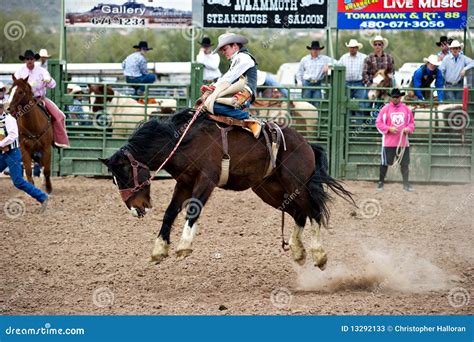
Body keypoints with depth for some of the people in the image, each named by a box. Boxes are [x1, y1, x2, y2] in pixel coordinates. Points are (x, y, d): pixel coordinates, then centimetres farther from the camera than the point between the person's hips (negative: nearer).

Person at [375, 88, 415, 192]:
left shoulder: (406, 109, 7)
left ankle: (406, 184, 13)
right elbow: (378, 123, -3)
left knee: (405, 163, 5)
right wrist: (389, 129, -17)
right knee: (385, 163, 2)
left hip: (403, 142, 2)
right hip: (389, 142, -2)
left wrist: (408, 129, -8)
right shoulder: (385, 109, -2)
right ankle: (381, 182, 13)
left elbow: (411, 122, 14)